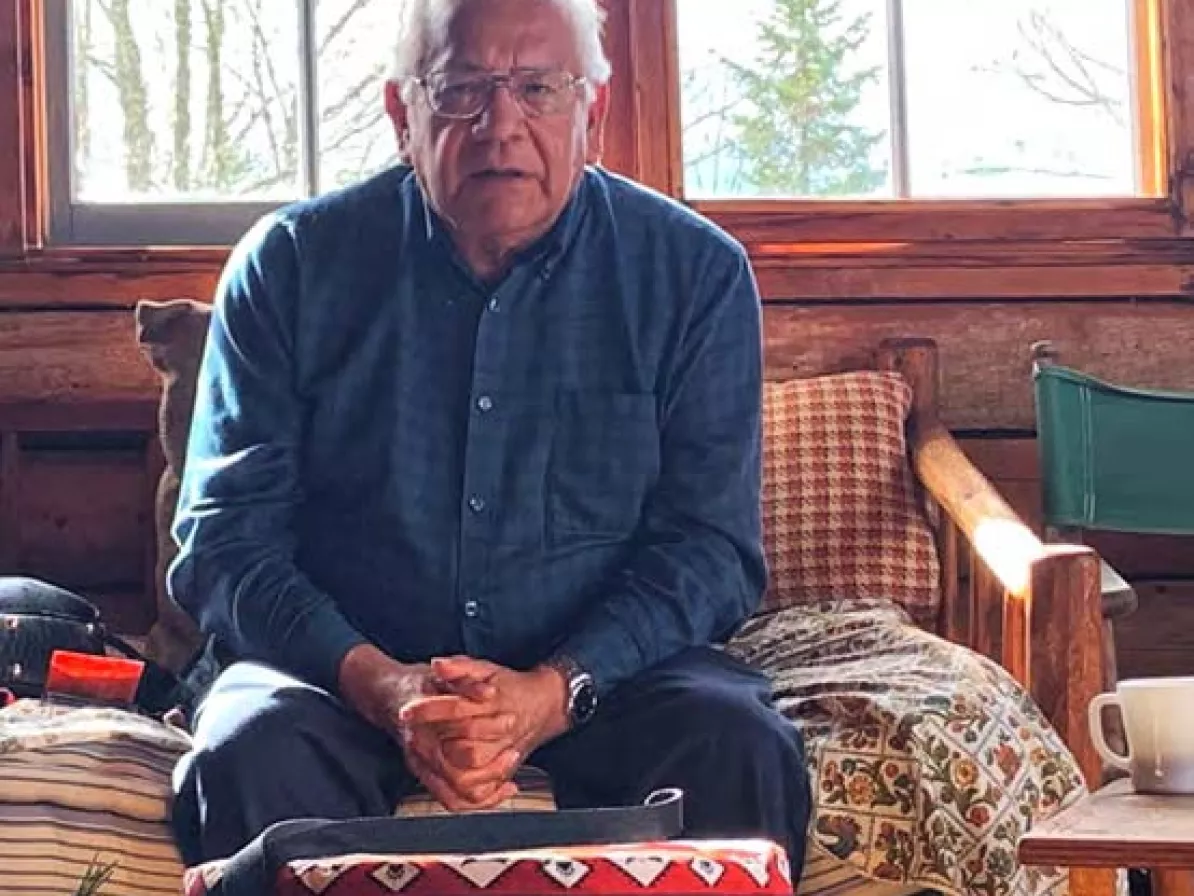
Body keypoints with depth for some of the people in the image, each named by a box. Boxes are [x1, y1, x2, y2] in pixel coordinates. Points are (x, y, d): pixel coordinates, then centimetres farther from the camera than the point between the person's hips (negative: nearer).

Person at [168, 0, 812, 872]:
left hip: (605, 665, 1)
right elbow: (226, 539, -3)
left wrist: (556, 691, -22)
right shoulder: (292, 264, 0)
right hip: (341, 662, -1)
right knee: (251, 756, -32)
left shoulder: (695, 272, 0)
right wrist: (378, 684, -21)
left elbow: (710, 543, -4)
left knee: (741, 751, -28)